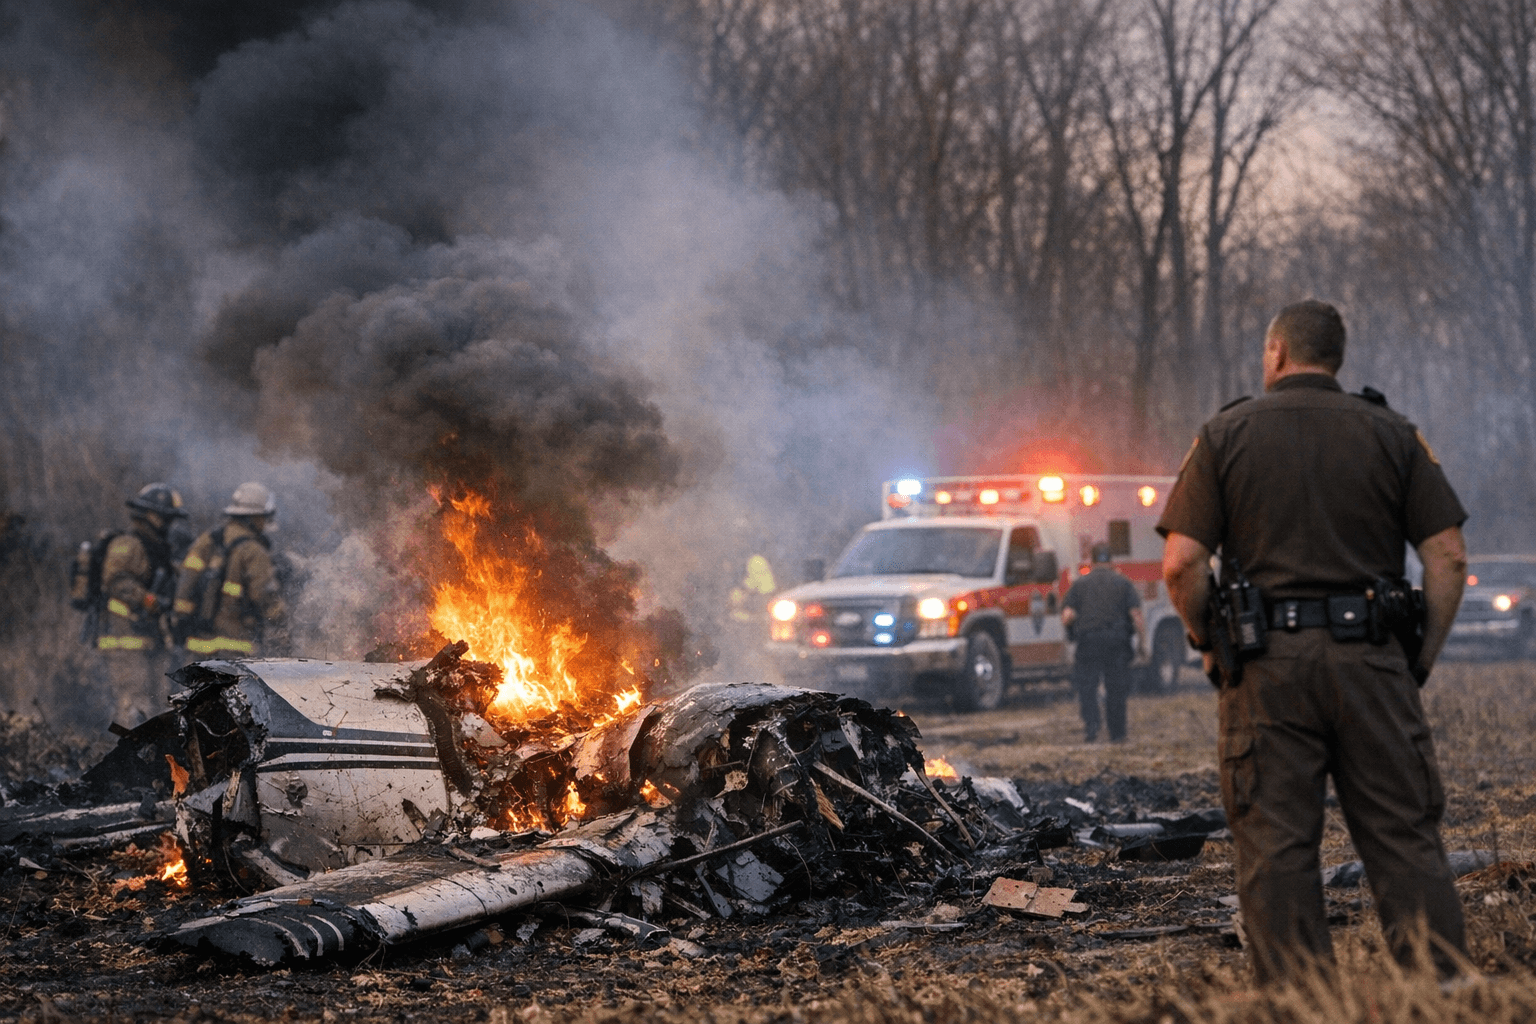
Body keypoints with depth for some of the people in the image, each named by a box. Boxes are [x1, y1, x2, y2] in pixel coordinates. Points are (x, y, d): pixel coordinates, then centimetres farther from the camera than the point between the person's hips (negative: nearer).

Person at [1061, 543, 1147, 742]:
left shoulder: (1079, 584, 7)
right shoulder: (1124, 583, 6)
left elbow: (1067, 617, -2)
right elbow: (1137, 615, -4)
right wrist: (1142, 642, 5)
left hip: (1087, 642, 0)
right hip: (1117, 643, 0)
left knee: (1086, 686, 7)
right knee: (1116, 689, 8)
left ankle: (1091, 724, -13)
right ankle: (1116, 734, 10)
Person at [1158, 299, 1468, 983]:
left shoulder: (1226, 434, 5)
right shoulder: (1392, 434, 8)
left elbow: (1181, 565, -4)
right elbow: (1447, 558, 1)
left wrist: (1208, 643, 11)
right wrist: (1422, 659, 10)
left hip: (1269, 667, -1)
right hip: (1372, 662, 1)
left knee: (1276, 849, 2)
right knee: (1405, 840, 4)